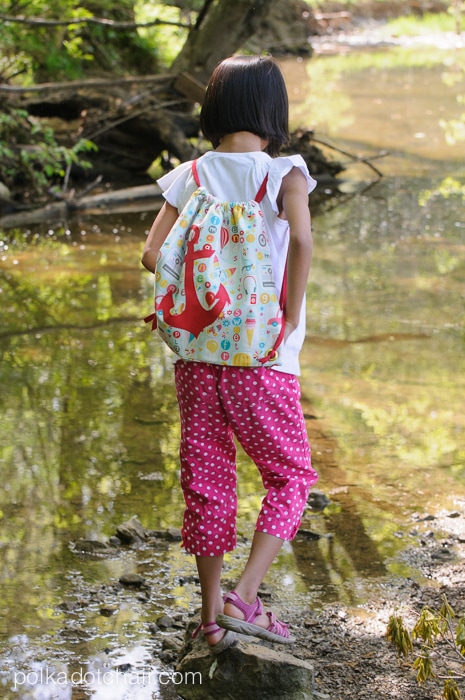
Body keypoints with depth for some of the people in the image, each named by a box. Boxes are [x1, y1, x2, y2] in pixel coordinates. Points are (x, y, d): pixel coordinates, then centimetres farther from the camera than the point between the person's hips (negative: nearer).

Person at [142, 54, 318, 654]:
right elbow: (301, 240, -24)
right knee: (291, 475, 12)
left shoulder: (188, 177, 4)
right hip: (262, 358, -4)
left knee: (206, 480, 13)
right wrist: (290, 317, -15)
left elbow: (152, 254, -4)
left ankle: (212, 615, 21)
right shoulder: (283, 173, -7)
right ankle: (244, 599, -1)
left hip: (195, 353, 4)